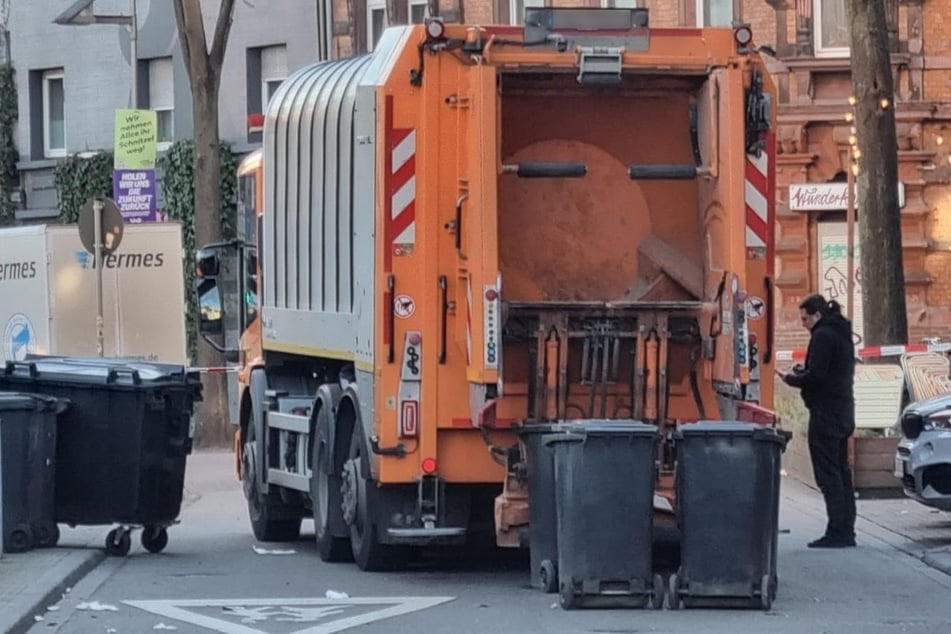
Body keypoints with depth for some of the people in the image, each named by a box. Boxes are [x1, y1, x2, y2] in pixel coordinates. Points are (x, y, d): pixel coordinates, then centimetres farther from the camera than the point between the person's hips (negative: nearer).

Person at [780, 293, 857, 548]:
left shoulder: (823, 336, -14)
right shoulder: (842, 334, 17)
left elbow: (816, 376, -20)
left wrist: (792, 379, -3)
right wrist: (803, 372, 13)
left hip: (825, 414, -10)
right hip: (843, 414, 10)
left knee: (828, 474, -9)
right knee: (841, 472, 13)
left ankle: (837, 532, -11)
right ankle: (846, 530, 14)